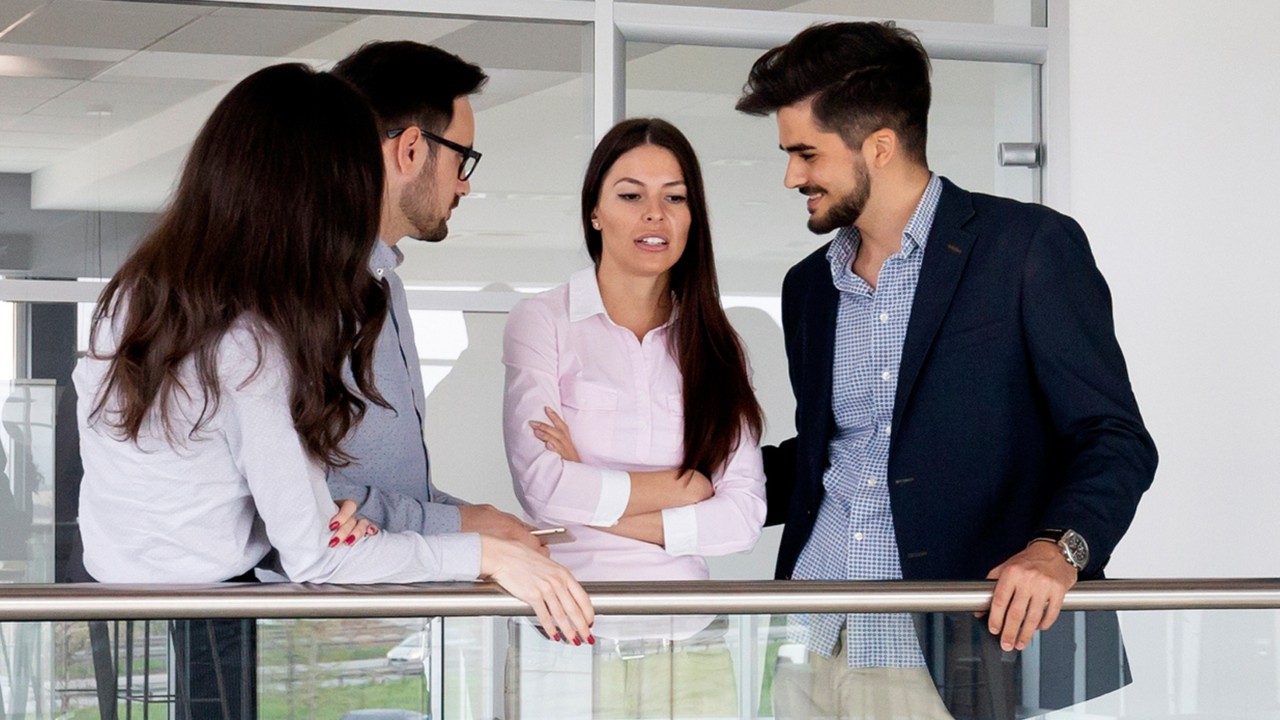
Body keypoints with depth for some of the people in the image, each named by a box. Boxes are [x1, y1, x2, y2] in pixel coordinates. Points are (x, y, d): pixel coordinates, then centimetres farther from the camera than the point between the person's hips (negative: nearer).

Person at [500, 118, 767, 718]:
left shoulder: (715, 345, 10)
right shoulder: (542, 322, 0)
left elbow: (743, 517, 0)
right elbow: (542, 487, -12)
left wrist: (600, 506, -9)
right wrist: (685, 487, -3)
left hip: (689, 644, 3)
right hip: (570, 642, -3)